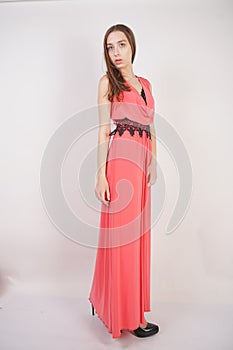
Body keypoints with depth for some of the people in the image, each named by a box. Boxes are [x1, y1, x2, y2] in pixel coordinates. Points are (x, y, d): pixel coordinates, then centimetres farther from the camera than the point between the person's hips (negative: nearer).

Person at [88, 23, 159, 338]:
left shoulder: (145, 84, 19)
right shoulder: (108, 81, 3)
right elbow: (104, 130, -4)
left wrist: (153, 163, 6)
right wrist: (101, 174, -11)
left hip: (142, 162, 7)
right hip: (122, 159, -6)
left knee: (137, 236, 12)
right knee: (122, 237, -1)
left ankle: (108, 301, 31)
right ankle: (127, 315, 16)